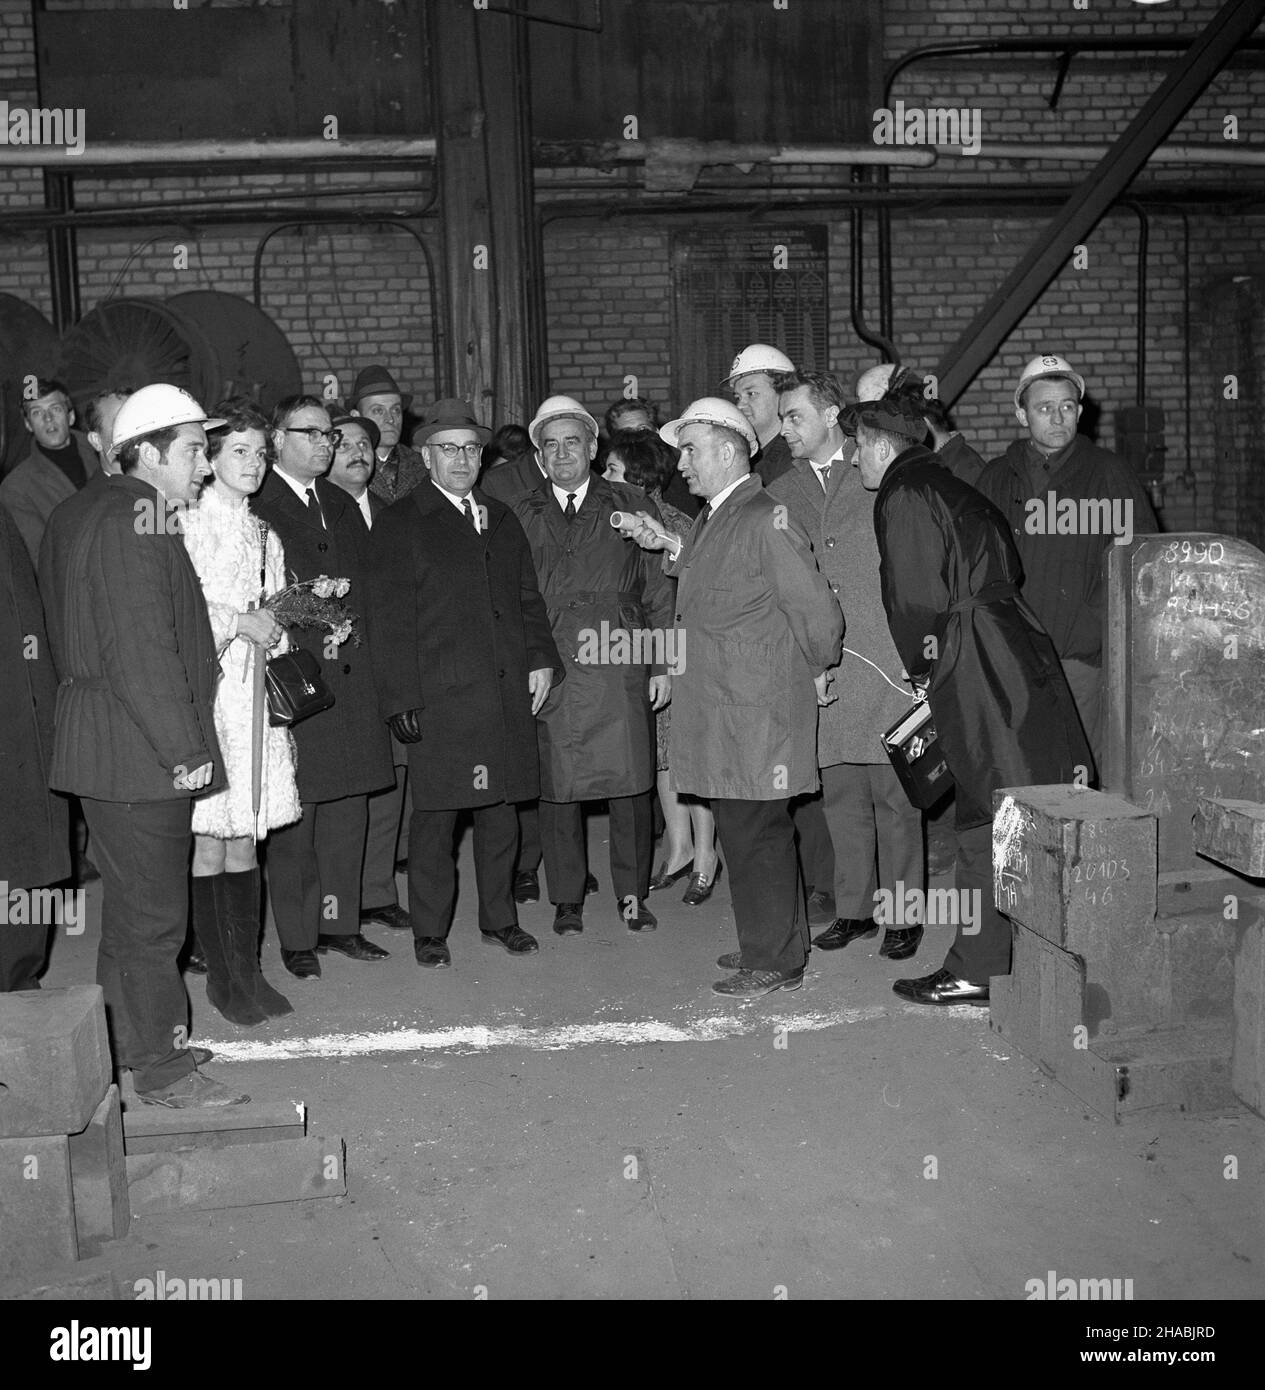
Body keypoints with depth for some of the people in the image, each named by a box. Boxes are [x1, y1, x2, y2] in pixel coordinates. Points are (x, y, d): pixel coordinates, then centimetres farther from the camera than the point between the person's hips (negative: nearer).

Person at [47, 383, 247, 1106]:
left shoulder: (140, 524, 17)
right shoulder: (130, 528, -16)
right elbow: (141, 653, -22)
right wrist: (183, 749, -20)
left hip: (141, 755, 11)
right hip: (136, 757, -11)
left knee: (133, 910, 19)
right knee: (155, 916, -2)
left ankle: (139, 1040, 32)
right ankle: (162, 1069, 9)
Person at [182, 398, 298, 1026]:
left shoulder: (264, 534, 17)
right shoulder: (189, 524, -5)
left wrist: (281, 618, 7)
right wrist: (240, 621, -13)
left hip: (256, 693, 6)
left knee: (245, 840, 10)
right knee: (206, 843, -1)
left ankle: (248, 968, 17)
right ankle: (220, 975, 9)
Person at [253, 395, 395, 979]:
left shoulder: (342, 505, 18)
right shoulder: (253, 507, -6)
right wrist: (308, 631, -14)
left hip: (349, 676, 7)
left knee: (348, 811, 12)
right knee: (293, 817, 0)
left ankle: (340, 923, 24)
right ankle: (296, 938, 12)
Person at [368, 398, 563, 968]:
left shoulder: (501, 519, 18)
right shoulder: (401, 524, 0)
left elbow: (528, 597, 21)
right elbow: (390, 618, -5)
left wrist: (541, 658, 7)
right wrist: (401, 699, -12)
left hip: (507, 690, 5)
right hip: (439, 695, -5)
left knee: (500, 808, 11)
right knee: (435, 814, 1)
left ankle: (499, 918, 24)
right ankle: (430, 931, 13)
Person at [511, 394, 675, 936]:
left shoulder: (630, 505, 10)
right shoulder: (520, 515, 11)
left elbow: (658, 590, 9)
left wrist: (662, 665, 3)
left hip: (621, 664, 0)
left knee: (629, 781, 1)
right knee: (556, 787, 3)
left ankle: (632, 894, 16)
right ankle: (567, 900, 16)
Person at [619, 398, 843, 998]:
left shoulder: (767, 520, -16)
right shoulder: (712, 519, 13)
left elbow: (819, 614, -16)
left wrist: (813, 673, -2)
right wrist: (669, 545, 18)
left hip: (757, 711, -9)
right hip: (719, 707, 9)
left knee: (756, 833, -1)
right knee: (741, 831, 16)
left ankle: (774, 963, 12)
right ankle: (767, 947, 30)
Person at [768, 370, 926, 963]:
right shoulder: (780, 494, 14)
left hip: (885, 661, -3)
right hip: (820, 668, 3)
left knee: (894, 795, 1)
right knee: (840, 796, 7)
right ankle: (853, 908, 20)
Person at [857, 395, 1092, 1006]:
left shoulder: (903, 498, -8)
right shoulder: (955, 488, 19)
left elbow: (916, 600, -16)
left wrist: (920, 667, -1)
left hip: (974, 670, -9)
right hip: (1021, 652, 9)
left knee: (986, 819, -3)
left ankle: (976, 972, 6)